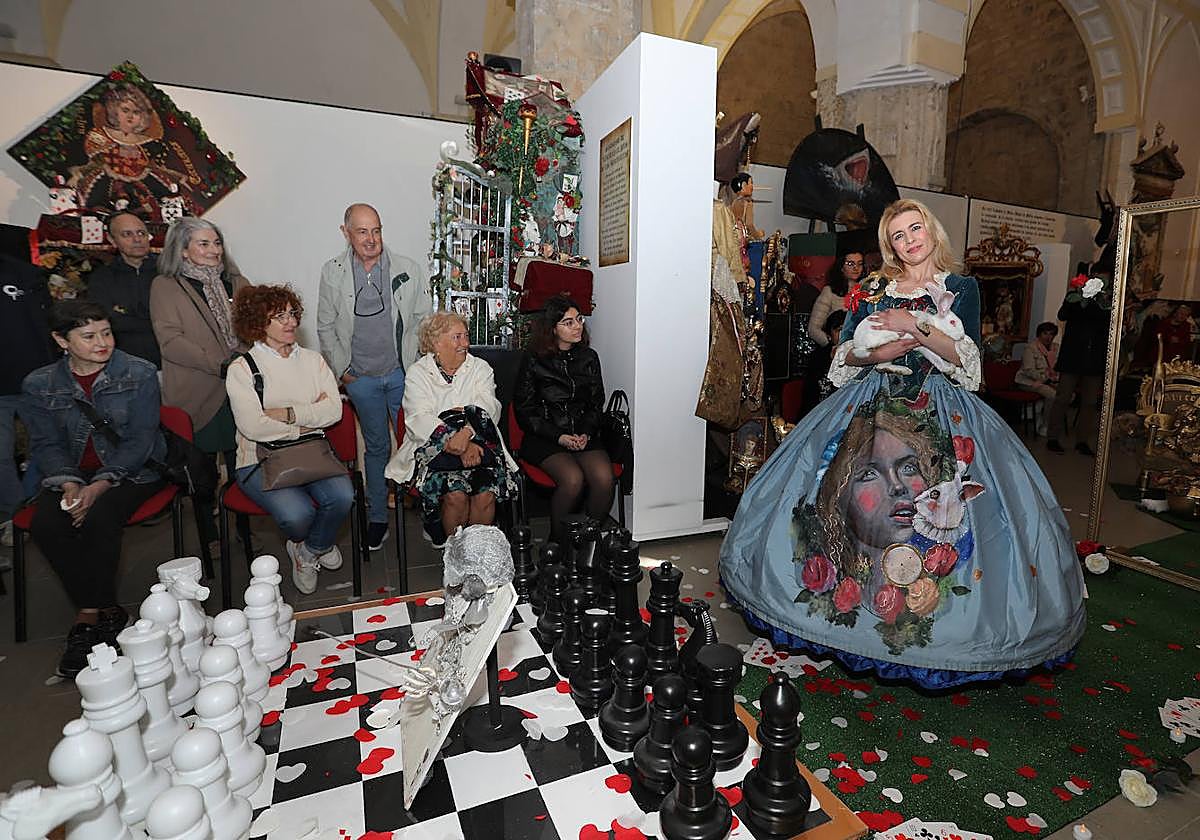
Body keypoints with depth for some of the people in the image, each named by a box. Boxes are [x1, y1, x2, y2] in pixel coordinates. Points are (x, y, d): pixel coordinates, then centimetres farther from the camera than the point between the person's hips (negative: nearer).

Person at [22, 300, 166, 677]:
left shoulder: (139, 374, -6)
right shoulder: (39, 385, 4)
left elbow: (139, 440, -10)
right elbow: (46, 444, 4)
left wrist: (100, 486, -21)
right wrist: (68, 483, -16)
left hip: (131, 470, -3)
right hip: (72, 473, 4)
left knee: (99, 519, -30)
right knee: (45, 526, -24)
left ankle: (88, 615, -9)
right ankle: (106, 611, -11)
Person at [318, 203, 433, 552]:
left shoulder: (408, 269, -2)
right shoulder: (332, 272, 1)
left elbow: (424, 321, 4)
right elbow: (326, 327, 8)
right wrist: (342, 370, 3)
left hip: (403, 373, -1)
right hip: (361, 379, 1)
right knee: (376, 447, 12)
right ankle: (377, 517, 26)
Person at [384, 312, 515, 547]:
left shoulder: (481, 368, 15)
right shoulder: (418, 373, 8)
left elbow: (490, 409, -1)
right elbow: (420, 419, -7)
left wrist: (466, 432, -22)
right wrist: (458, 443, -21)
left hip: (478, 443, 2)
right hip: (433, 447, -1)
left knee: (486, 493, -26)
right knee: (455, 494, -28)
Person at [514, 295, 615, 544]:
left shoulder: (589, 358, 12)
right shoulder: (535, 361, 0)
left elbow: (596, 404, 15)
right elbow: (524, 410, -1)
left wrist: (586, 433, -5)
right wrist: (559, 437, -12)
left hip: (584, 436, 3)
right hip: (544, 438, -3)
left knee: (604, 477, -26)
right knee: (573, 479, -30)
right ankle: (557, 540, -7)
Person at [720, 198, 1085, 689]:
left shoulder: (960, 289, 8)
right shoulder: (871, 290, 11)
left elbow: (966, 357, -5)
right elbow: (843, 357, 5)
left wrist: (915, 325, -13)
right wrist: (880, 351, -13)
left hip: (938, 410, -1)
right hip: (871, 403, 2)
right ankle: (846, 593, 12)